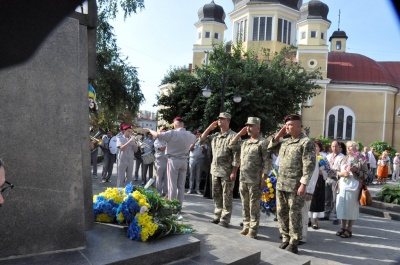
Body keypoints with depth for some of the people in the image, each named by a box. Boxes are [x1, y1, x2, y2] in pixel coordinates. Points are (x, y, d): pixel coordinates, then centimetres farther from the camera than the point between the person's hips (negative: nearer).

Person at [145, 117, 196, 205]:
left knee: (172, 185, 1)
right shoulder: (189, 134, 3)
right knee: (181, 185, 10)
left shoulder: (172, 133, -13)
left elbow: (157, 135, -14)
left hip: (173, 160, -4)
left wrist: (149, 130, 4)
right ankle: (179, 205, 15)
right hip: (184, 161, 5)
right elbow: (194, 138, 25)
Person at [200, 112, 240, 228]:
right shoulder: (215, 136, 11)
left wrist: (234, 172, -18)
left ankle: (225, 219, 12)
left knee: (226, 196, 3)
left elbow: (237, 156, -13)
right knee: (216, 195, 15)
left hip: (227, 172, -7)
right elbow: (202, 140, 15)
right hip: (215, 171, 7)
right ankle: (217, 216, 27)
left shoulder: (233, 136, -10)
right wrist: (209, 128, 7)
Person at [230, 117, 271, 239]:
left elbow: (267, 162, -13)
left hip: (255, 181, -7)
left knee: (254, 206, 2)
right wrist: (240, 133, 12)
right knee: (245, 205, 15)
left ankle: (253, 230, 12)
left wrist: (264, 178, -17)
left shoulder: (263, 143, -9)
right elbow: (232, 144, 23)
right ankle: (246, 226, 26)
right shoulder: (245, 142, 13)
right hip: (243, 179, 7)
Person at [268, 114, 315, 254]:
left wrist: (303, 184, -19)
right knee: (281, 213, 13)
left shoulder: (306, 142, -8)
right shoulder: (284, 142, 14)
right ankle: (285, 238, 27)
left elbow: (309, 165, -14)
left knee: (294, 215, 3)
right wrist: (277, 136, 10)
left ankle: (293, 243, 15)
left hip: (295, 186, -7)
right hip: (280, 184, 7)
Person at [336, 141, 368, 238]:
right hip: (342, 187, 4)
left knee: (351, 208, 1)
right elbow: (337, 172, 15)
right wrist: (342, 173, -6)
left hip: (354, 188, -4)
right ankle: (343, 227, 20)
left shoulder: (361, 159, 1)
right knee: (342, 207, 6)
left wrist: (356, 170, -16)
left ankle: (349, 230, 12)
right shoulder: (343, 159, 13)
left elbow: (365, 174, -1)